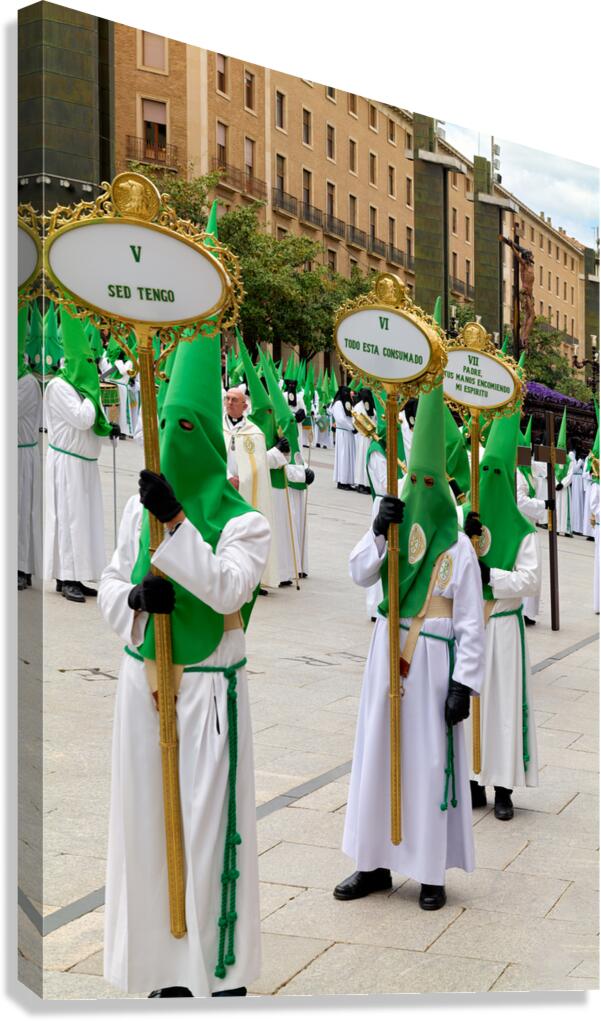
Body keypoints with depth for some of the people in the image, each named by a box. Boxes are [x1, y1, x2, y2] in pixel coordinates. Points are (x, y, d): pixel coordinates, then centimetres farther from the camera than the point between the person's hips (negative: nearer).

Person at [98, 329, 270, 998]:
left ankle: (223, 975, 14)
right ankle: (168, 970, 24)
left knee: (209, 827, -1)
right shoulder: (139, 508, 8)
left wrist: (175, 522, -28)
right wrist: (135, 598, -13)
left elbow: (227, 590, -22)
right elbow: (108, 589, 9)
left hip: (207, 692, -5)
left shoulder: (243, 522, -6)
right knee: (148, 821, 9)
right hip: (142, 682, 5)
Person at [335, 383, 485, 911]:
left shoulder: (458, 547, -9)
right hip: (388, 655, 5)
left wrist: (462, 684, -13)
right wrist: (378, 530, -16)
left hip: (433, 662, -5)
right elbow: (360, 573, -2)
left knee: (430, 762, 1)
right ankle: (376, 863, 22)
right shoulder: (397, 527, 5)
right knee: (379, 756, 10)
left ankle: (432, 872, 14)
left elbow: (471, 625, -9)